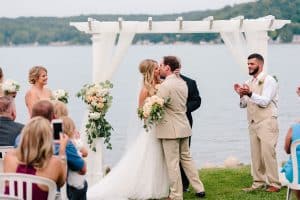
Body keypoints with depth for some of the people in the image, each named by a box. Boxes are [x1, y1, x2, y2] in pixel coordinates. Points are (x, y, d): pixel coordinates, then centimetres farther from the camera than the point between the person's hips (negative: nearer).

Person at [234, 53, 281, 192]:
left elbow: (264, 101, -16)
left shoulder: (268, 80, -5)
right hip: (253, 123, 7)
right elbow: (243, 104, 13)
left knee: (268, 153, -10)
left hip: (267, 123, -7)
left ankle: (274, 184, -5)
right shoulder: (249, 82, 15)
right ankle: (258, 182, 12)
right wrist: (241, 94, -6)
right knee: (255, 154, 6)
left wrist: (250, 94, -29)